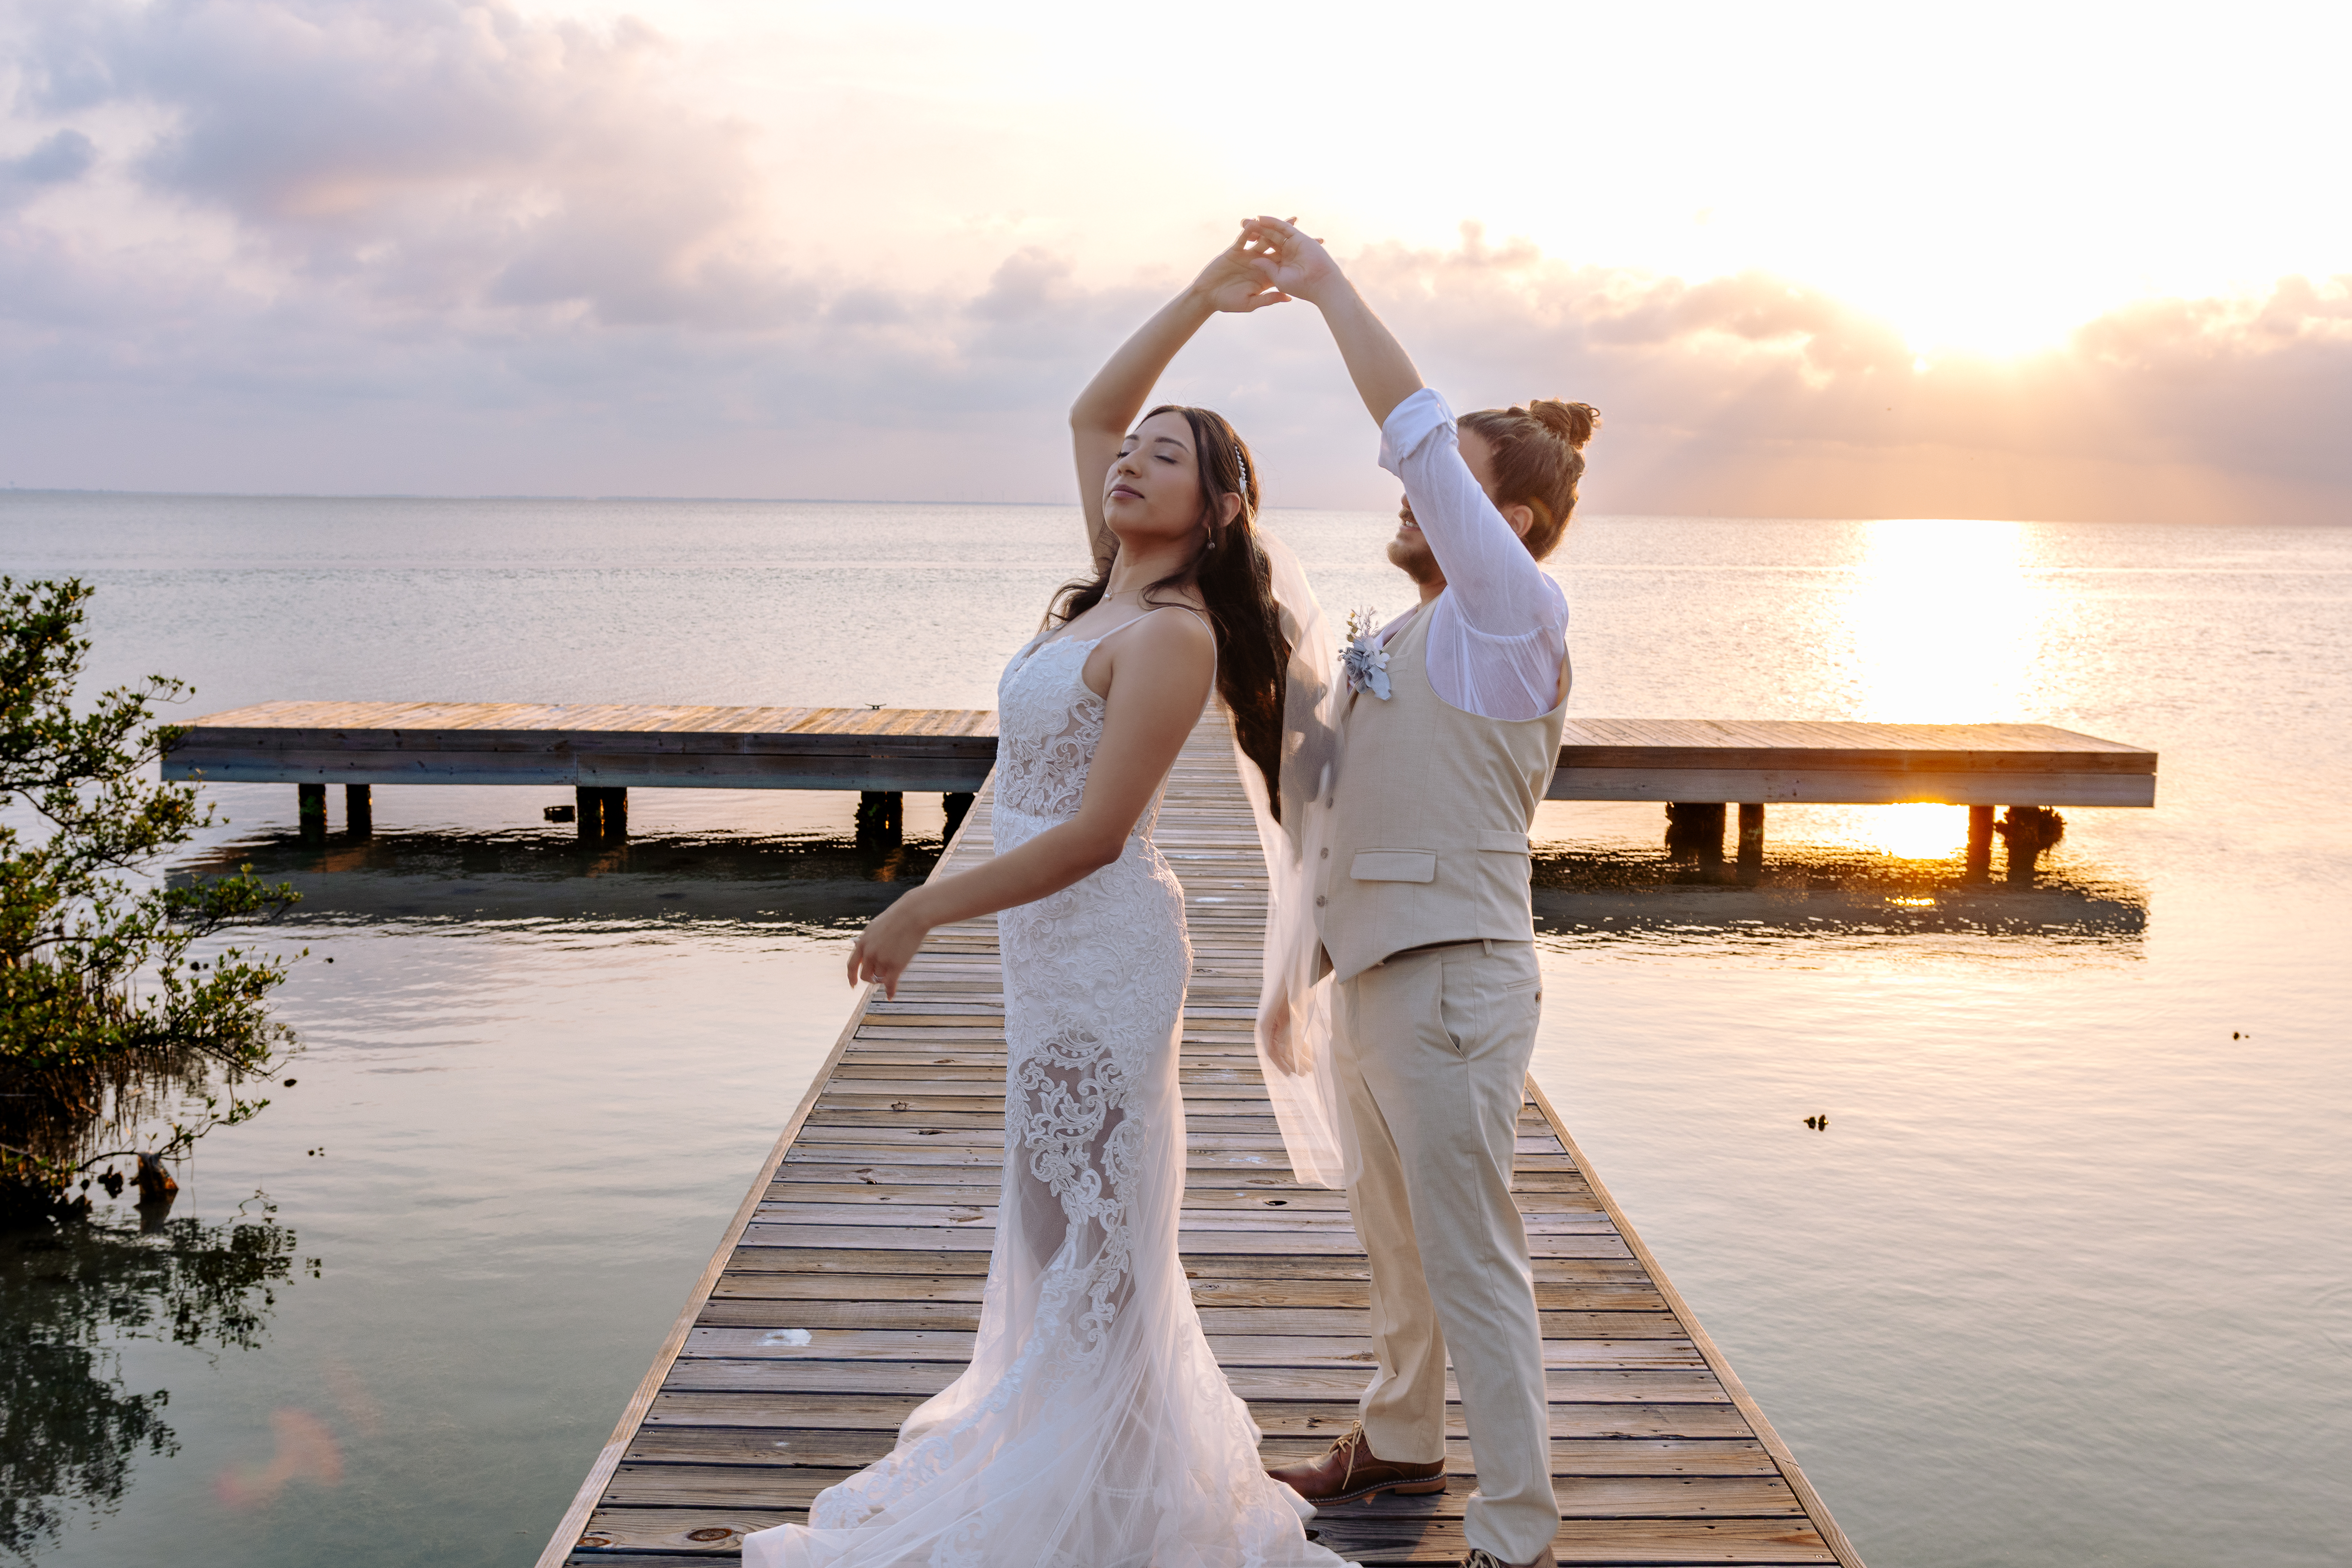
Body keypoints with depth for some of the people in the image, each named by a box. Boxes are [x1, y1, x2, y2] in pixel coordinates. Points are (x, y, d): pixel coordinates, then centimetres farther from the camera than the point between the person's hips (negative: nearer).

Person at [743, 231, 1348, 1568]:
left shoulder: (1174, 634, -17)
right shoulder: (1115, 593, 7)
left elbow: (1094, 833, -22)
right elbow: (1089, 414, 17)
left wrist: (923, 912, -18)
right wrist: (1201, 301, 13)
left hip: (1104, 948, -9)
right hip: (1061, 948, 9)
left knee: (1092, 1235, 0)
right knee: (1075, 1226, 19)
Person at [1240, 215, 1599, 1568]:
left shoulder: (1517, 618, -11)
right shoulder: (1411, 641, 14)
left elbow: (1418, 433, -20)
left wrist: (1330, 287, -14)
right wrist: (1302, 969, 20)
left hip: (1451, 984, -9)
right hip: (1371, 976, 9)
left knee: (1473, 1268, -2)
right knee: (1396, 1245, 23)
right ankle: (1400, 1444, 42)